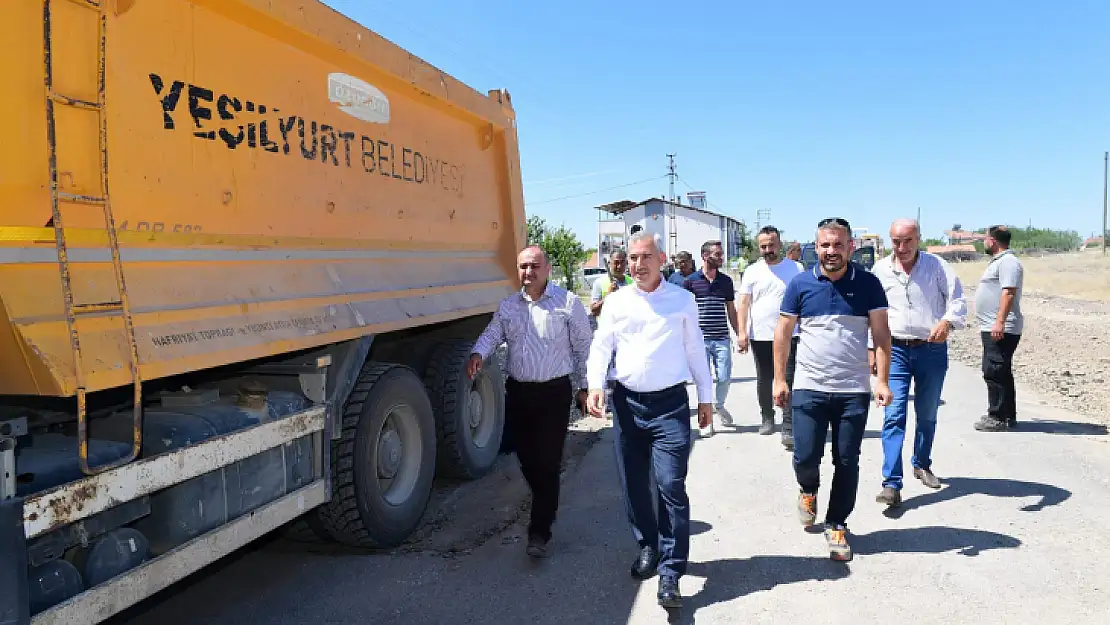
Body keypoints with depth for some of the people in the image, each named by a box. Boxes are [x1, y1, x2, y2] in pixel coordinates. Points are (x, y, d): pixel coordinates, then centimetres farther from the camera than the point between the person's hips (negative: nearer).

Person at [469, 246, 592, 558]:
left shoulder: (568, 302, -3)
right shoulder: (508, 305, 10)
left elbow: (583, 347, 1)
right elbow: (492, 333, 2)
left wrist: (582, 387, 3)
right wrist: (478, 354, -20)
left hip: (554, 392, -5)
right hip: (517, 391, 5)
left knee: (547, 462, -4)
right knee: (526, 457, 13)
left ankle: (540, 531, 5)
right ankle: (545, 505, 37)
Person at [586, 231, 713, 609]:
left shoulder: (683, 300, 3)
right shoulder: (616, 302, 5)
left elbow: (695, 351, 8)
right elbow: (601, 346, 4)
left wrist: (706, 397, 9)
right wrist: (595, 385, -12)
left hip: (670, 404, -2)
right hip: (627, 403, 3)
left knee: (671, 486, -8)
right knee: (633, 484, 11)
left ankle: (670, 571, 2)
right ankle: (648, 547, 33)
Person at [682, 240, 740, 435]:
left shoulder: (726, 281, 8)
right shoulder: (691, 280, -1)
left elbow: (731, 310, 14)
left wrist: (740, 334, 10)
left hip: (722, 338, 2)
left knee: (724, 377, 2)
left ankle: (719, 405, 32)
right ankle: (706, 419, 15)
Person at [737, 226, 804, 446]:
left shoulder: (796, 269, 2)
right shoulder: (752, 271, 4)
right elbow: (744, 303, 1)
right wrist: (742, 332, -7)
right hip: (760, 336, 2)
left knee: (788, 382, -5)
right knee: (764, 380, 14)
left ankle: (788, 428, -3)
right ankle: (767, 418, 31)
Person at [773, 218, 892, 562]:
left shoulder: (868, 284, 0)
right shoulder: (800, 284, 0)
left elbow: (881, 333, 0)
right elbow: (783, 333, 4)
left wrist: (882, 380, -8)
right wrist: (779, 378, 0)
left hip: (854, 391, 0)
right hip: (808, 388, 0)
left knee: (847, 463, 7)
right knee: (805, 458, 0)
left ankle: (837, 526, 25)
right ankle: (808, 491, 35)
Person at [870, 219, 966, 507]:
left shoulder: (937, 265, -3)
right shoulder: (880, 270, 2)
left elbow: (957, 299, -8)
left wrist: (947, 322, -29)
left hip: (932, 350, 0)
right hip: (895, 350, 0)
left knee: (927, 415, 15)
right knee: (894, 415, -10)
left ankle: (922, 464, 39)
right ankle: (891, 484, -11)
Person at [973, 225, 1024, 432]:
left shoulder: (1008, 262, -13)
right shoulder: (999, 261, 21)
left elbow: (1009, 292, -24)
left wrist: (1000, 321, -30)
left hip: (1000, 329, -11)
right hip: (993, 328, 11)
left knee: (994, 372, -11)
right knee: (1000, 373, 15)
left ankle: (998, 418, -8)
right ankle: (1007, 416, 22)